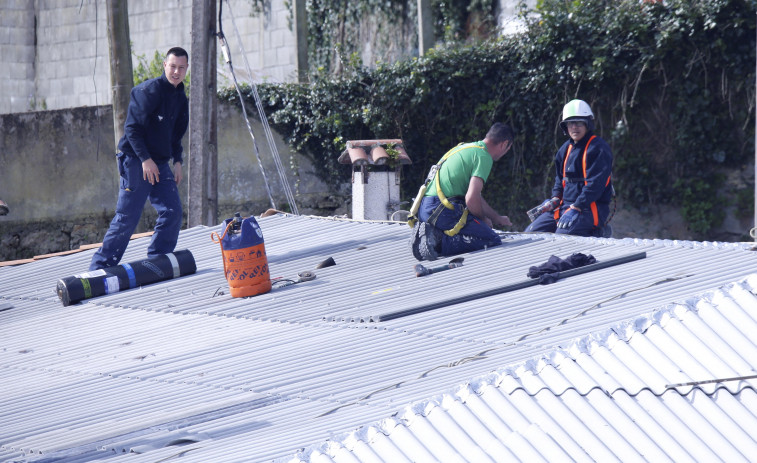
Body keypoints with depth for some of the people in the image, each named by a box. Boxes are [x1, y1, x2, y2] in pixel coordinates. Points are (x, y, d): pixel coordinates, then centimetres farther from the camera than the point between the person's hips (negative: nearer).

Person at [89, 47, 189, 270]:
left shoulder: (181, 98, 13)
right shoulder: (149, 90, -13)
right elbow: (132, 127, -16)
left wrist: (177, 161, 12)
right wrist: (145, 159, -19)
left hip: (160, 164, 8)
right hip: (136, 161, -8)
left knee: (172, 212, -3)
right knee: (127, 217, -8)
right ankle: (100, 267, -1)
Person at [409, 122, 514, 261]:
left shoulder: (465, 147, 25)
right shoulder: (484, 156, -6)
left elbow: (474, 194, 36)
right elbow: (471, 199, -16)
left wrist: (497, 218, 43)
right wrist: (483, 220, 4)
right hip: (441, 210, -9)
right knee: (493, 241, -9)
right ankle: (440, 242, -20)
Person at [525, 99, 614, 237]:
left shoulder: (598, 148, -11)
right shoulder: (566, 148, 15)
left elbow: (595, 184, -18)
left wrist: (575, 208, -24)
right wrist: (555, 199, 4)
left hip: (591, 208, -9)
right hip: (565, 205, 9)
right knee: (532, 231, 1)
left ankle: (597, 233, -4)